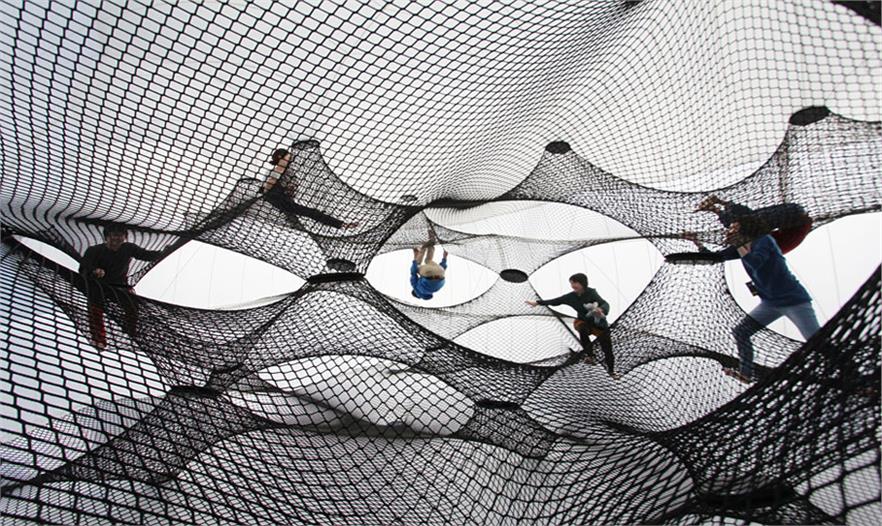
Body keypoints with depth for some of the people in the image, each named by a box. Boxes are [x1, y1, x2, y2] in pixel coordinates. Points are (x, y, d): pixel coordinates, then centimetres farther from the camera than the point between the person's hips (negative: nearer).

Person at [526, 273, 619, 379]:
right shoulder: (571, 296, -12)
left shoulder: (591, 293, -26)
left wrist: (601, 310, -62)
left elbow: (605, 304, -37)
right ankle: (589, 355, -14)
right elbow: (555, 301, -3)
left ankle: (611, 370, 35)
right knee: (582, 329, -34)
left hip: (600, 324, -2)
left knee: (607, 349, 6)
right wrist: (538, 303, -5)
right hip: (584, 321, 2)